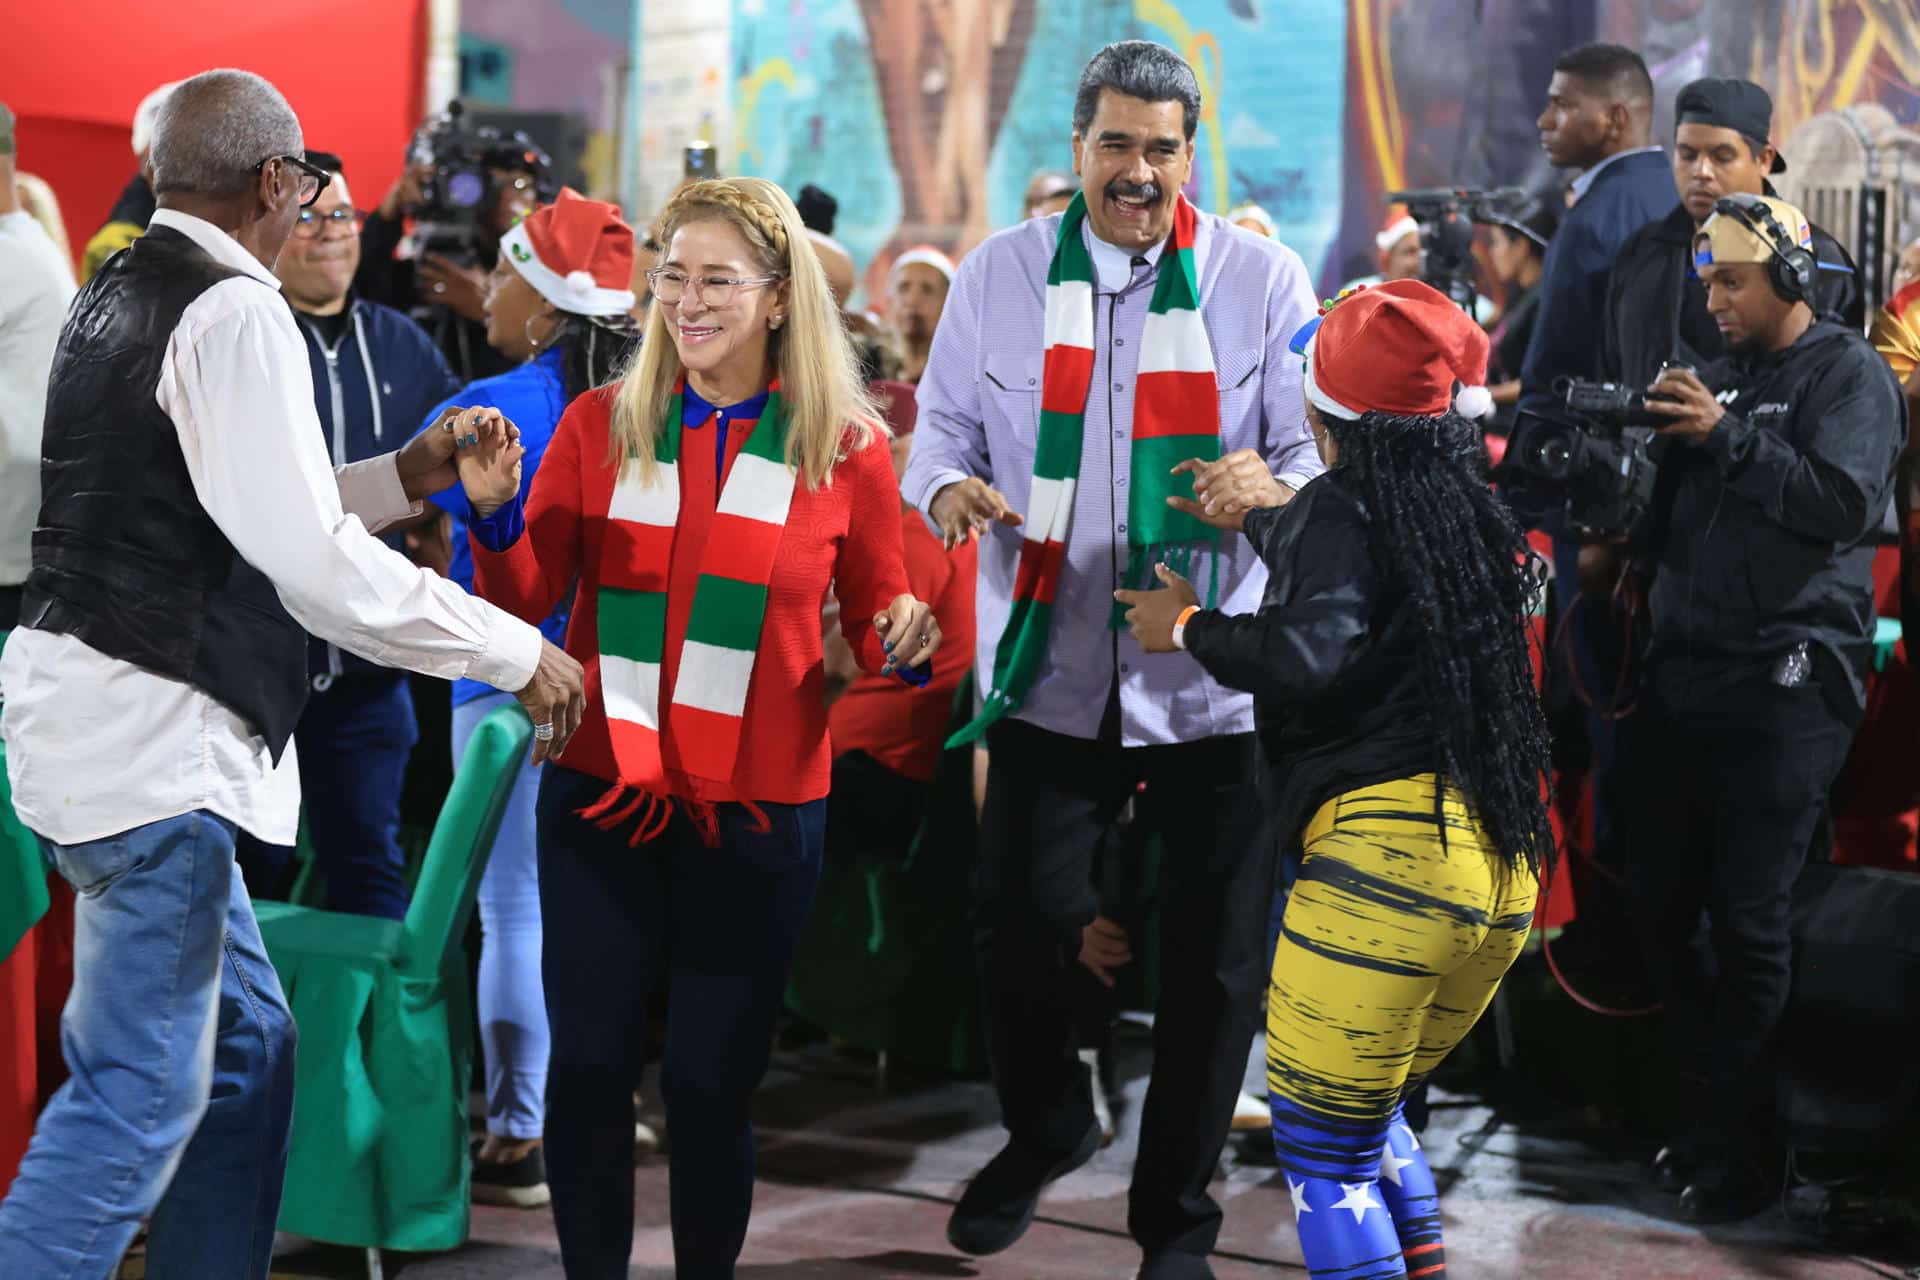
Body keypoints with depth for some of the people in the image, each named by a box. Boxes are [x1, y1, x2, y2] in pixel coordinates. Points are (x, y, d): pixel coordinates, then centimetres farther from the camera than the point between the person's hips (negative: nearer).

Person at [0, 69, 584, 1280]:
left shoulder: (120, 295, 15)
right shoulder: (237, 315, -14)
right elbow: (313, 565, -20)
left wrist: (405, 475, 19)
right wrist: (521, 653, -12)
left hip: (98, 714, 10)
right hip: (145, 735, -10)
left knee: (245, 1046, 16)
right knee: (141, 1093, -6)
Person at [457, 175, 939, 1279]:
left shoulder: (847, 449, -1)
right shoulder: (601, 424, 3)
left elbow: (876, 621, 6)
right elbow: (526, 602, 2)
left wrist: (906, 644, -16)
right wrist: (494, 512, -16)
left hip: (758, 813, -1)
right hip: (601, 793, 1)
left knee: (713, 1079, 7)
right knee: (590, 1064, 6)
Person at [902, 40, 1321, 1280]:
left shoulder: (1262, 278, -1)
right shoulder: (999, 273, 4)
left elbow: (1322, 451, -3)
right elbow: (944, 426, 7)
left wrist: (1276, 486, -26)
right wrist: (949, 488, -16)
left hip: (1215, 680, -1)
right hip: (1051, 668, 1)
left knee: (1214, 962, 5)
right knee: (1019, 926, 1)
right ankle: (1046, 1130, 34)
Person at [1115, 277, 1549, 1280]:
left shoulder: (1346, 506, -6)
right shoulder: (1474, 512, 17)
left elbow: (1307, 655, -23)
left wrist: (1188, 626, -6)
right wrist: (1255, 519, 50)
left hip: (1383, 851, -8)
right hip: (1503, 868, 8)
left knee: (1320, 1147, 1)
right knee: (1370, 1119, 25)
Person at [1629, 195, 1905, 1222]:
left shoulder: (1848, 374, -3)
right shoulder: (1722, 375, 18)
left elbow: (1846, 502, -18)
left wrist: (1726, 435, -21)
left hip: (1784, 686, -7)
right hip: (1686, 677, 8)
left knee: (1747, 924, -5)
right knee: (1658, 903, 9)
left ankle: (1739, 1150, 6)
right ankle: (1702, 1111, 23)